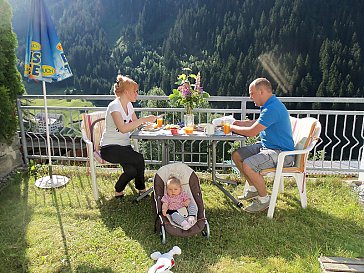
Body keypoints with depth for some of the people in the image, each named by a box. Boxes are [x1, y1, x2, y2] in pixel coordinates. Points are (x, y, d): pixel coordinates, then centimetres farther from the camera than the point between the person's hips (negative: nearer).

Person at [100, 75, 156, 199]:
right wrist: (144, 119, -28)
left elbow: (135, 124, 16)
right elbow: (123, 128, -30)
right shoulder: (114, 106, -16)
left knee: (132, 170, -21)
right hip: (109, 148, -7)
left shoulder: (128, 105, 10)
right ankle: (141, 188, -2)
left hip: (124, 146, 7)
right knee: (139, 159, -26)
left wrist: (147, 121, -4)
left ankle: (119, 190, 8)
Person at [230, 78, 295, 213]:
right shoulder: (269, 105, 10)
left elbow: (252, 132, -26)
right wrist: (242, 122, 13)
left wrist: (232, 127, -10)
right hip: (266, 146, 11)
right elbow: (260, 123, 29)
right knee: (236, 155, 6)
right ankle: (253, 189, 20)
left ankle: (264, 199, -6)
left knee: (248, 165, -29)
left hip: (281, 152, -11)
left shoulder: (272, 108, -24)